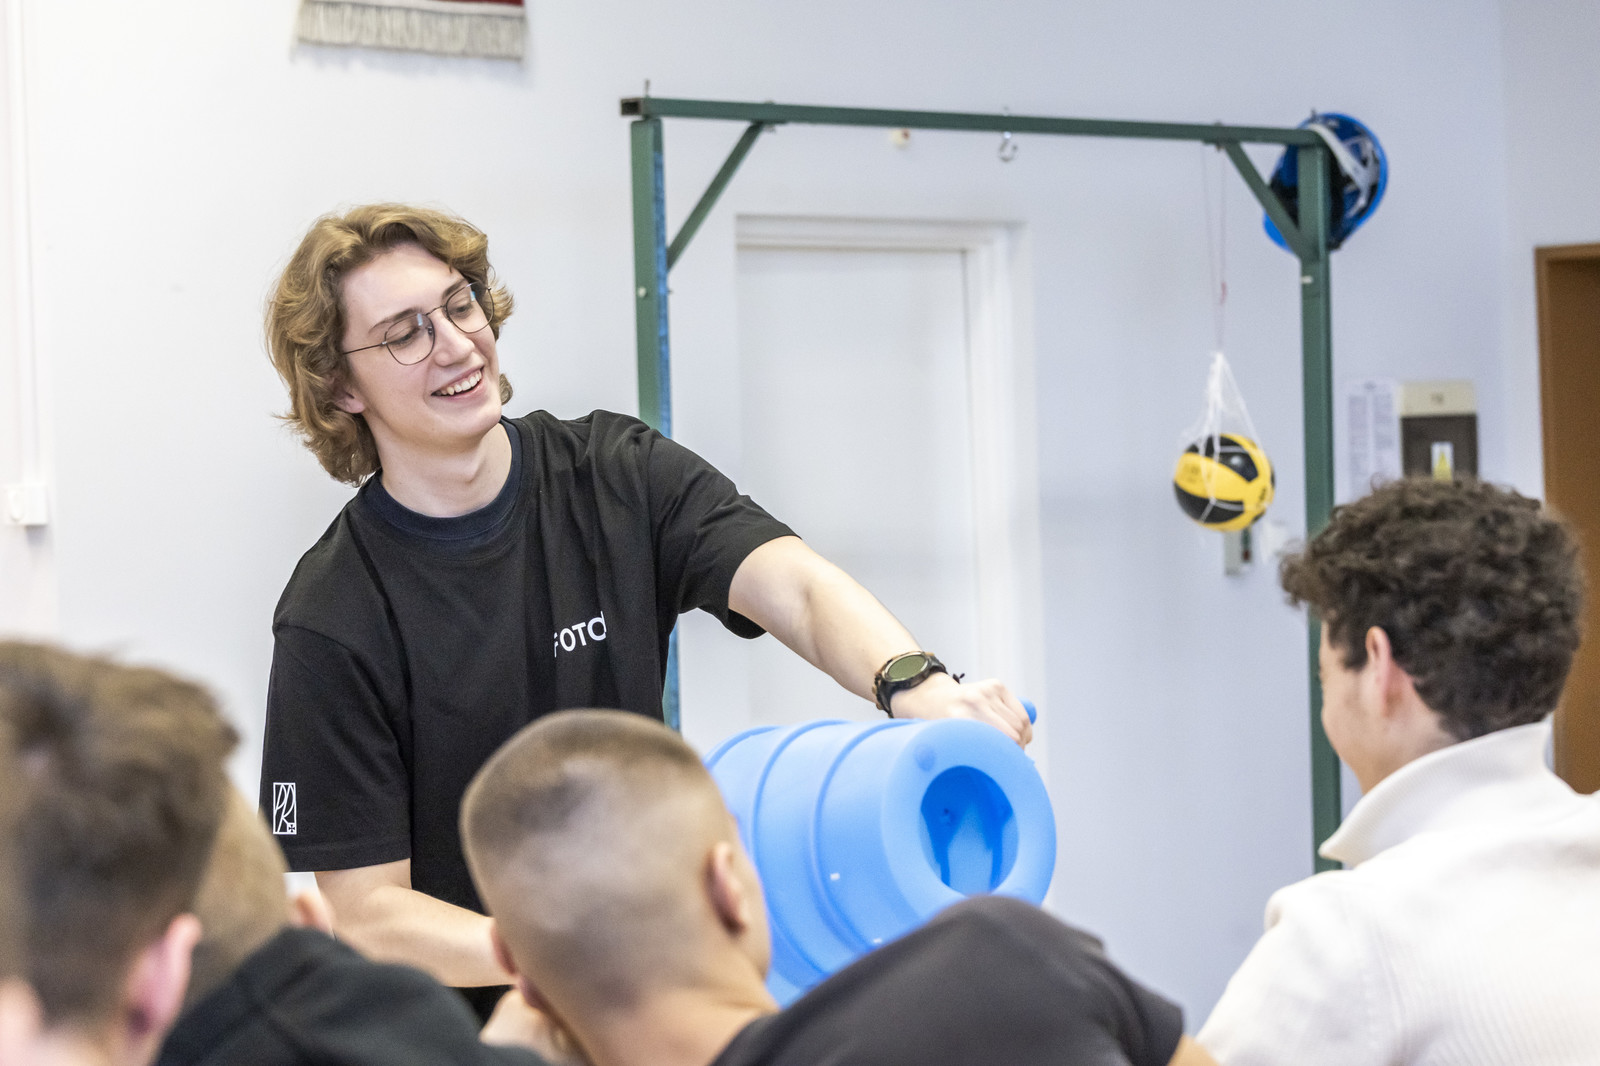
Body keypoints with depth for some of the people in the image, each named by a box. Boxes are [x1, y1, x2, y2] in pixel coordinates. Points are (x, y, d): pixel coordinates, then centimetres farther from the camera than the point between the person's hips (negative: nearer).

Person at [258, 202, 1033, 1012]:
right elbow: (367, 912, -12)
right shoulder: (332, 622, -11)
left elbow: (796, 587, -16)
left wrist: (915, 685, -38)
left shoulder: (620, 475, 0)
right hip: (469, 1025, -1)